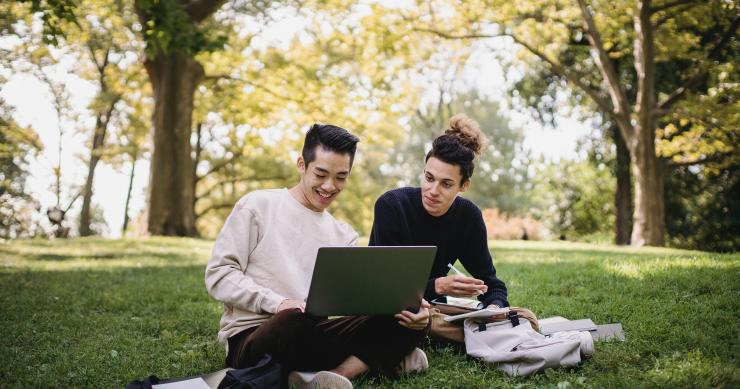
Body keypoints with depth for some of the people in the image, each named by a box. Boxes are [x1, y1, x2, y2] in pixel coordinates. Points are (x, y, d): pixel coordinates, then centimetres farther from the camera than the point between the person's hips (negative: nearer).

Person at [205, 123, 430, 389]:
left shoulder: (344, 235, 17)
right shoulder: (258, 206, 3)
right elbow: (218, 275, -4)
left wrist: (409, 309, -15)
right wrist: (278, 303, -20)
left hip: (314, 336, 5)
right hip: (251, 337, -5)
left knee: (407, 318, -15)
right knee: (295, 319, -41)